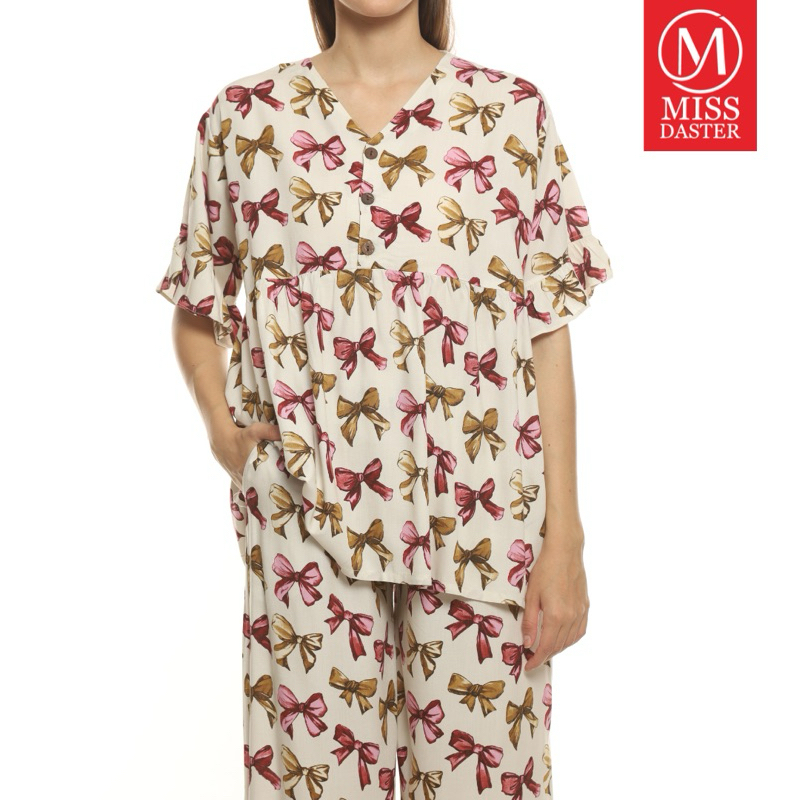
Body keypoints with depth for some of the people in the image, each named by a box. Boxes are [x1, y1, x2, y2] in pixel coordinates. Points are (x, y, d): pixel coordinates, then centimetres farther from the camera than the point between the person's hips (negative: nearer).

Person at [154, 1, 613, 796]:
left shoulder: (512, 112, 2)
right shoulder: (245, 117, 4)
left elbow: (547, 334, 1)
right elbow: (196, 312, 14)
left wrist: (565, 539, -2)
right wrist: (221, 428, -5)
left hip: (480, 521, 0)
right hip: (308, 518, 1)